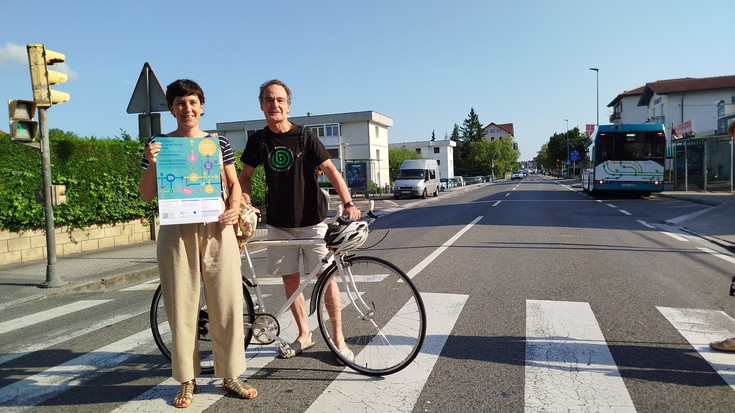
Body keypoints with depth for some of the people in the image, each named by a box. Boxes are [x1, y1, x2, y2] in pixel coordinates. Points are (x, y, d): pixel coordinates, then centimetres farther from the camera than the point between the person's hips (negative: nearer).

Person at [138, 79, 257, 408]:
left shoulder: (219, 143, 7)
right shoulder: (159, 143, 5)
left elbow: (234, 184, 11)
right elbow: (147, 195, 3)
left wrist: (234, 208, -8)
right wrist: (151, 163, -13)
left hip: (217, 229, 1)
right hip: (176, 231, 0)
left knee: (227, 304, 3)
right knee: (181, 306, 5)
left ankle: (231, 376, 19)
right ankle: (187, 380, 22)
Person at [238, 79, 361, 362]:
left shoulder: (305, 137, -5)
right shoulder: (258, 140, 4)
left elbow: (331, 171, -10)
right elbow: (245, 176, 13)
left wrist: (348, 203, -24)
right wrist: (245, 206, -4)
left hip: (312, 220, -3)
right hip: (279, 223, 3)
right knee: (290, 278, 7)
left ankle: (338, 338, 10)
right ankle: (304, 335, 24)